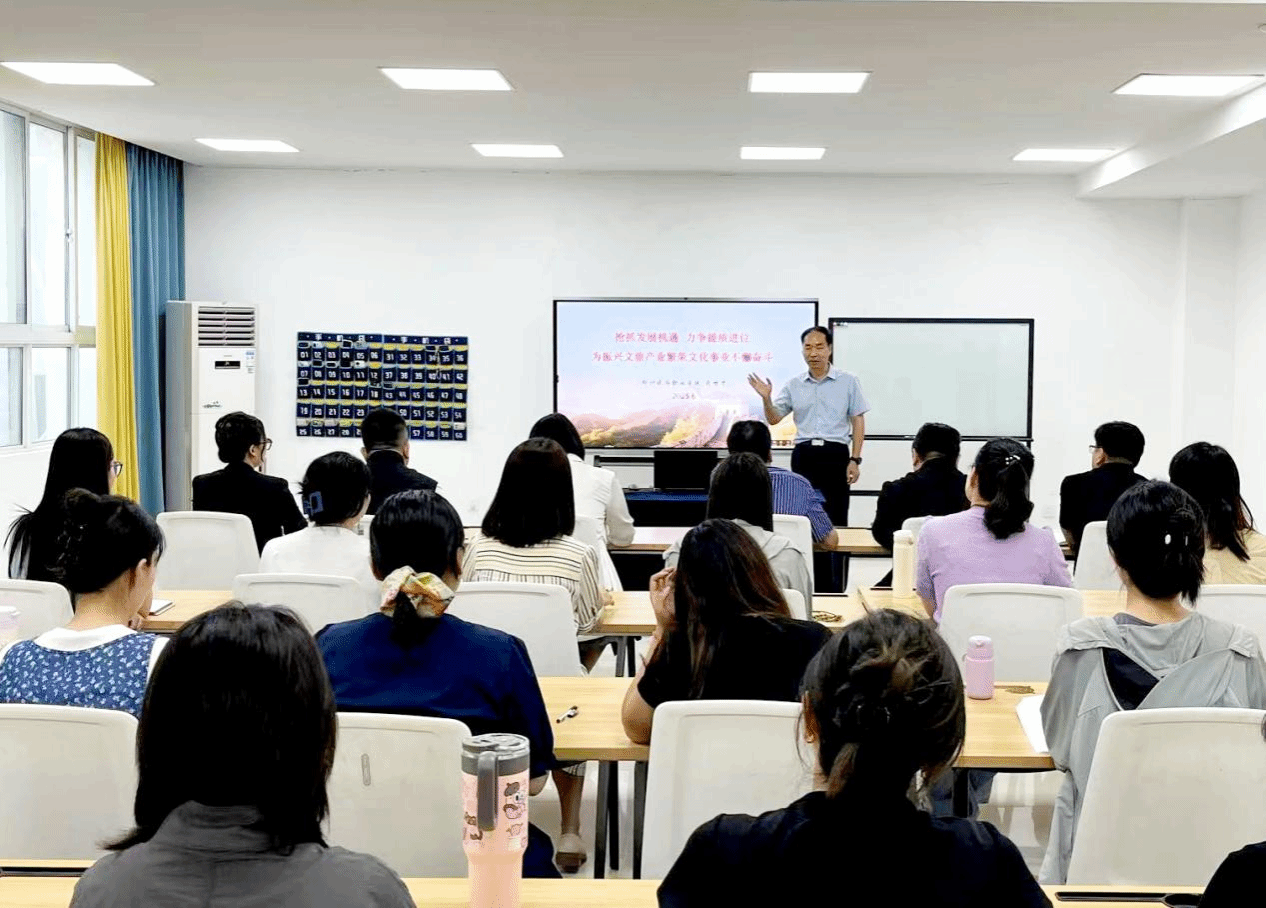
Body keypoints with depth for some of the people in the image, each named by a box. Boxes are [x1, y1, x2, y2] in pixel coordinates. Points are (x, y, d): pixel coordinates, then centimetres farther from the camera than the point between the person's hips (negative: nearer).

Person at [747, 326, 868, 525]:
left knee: (836, 517, -3)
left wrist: (855, 460, -4)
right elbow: (773, 419, 11)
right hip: (803, 455, 2)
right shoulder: (794, 385, 10)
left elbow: (858, 421, 3)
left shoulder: (848, 381, 3)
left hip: (836, 454, -2)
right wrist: (766, 398, -9)